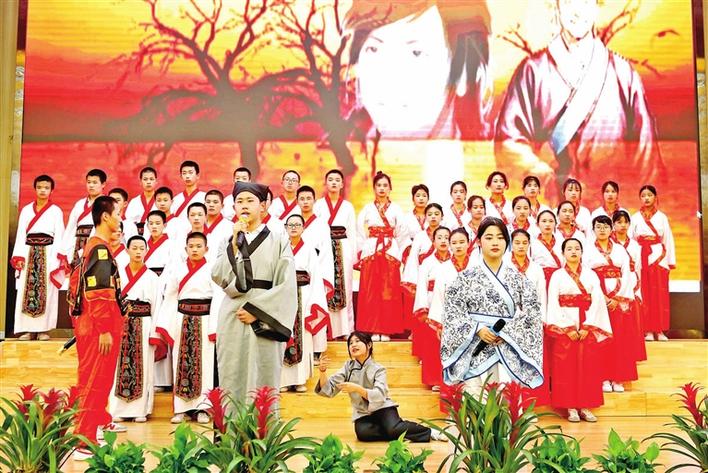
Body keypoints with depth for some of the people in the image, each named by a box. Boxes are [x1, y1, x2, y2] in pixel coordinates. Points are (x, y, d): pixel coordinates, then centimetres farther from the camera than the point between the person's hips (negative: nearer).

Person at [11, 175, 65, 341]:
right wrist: (18, 256, -3)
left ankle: (43, 328, 0)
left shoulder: (56, 211, 6)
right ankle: (28, 328, 3)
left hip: (48, 253, -2)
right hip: (29, 253, 3)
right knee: (26, 291, -1)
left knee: (46, 291, -4)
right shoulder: (26, 210, 13)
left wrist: (55, 259, -10)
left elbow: (59, 236, 0)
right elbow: (20, 234, 8)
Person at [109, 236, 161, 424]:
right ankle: (117, 409, 9)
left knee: (142, 366, 1)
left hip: (143, 326, 0)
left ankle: (140, 409, 8)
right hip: (121, 325, 1)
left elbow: (157, 307, 3)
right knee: (119, 365, 1)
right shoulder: (117, 274, 8)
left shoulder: (152, 278, 6)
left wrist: (154, 333, -4)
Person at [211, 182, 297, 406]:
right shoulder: (229, 240, 12)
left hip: (265, 320, -2)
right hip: (232, 318, 2)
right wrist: (235, 243, -9)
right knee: (232, 379, 2)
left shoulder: (278, 240, 4)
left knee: (263, 380, -1)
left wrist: (257, 310, -10)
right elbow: (218, 277, -2)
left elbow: (286, 284, -4)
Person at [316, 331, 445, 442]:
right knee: (362, 433, -32)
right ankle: (401, 433, -13)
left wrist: (356, 388, -37)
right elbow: (328, 390, -7)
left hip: (382, 408, -2)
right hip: (362, 414, 2)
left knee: (394, 428, -33)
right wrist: (322, 371, -26)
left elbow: (379, 396, -23)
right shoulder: (348, 367, 1)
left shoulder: (378, 369, -8)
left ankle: (428, 432, -8)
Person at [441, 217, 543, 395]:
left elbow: (532, 311, 2)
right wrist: (478, 329, -14)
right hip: (476, 352, -1)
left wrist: (506, 332, -11)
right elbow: (453, 311, -1)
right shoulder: (466, 277, 4)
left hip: (509, 353, 1)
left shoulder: (517, 278, 8)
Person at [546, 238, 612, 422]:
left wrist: (587, 327, -10)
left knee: (588, 367, 1)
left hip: (588, 328, 2)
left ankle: (585, 407, 8)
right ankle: (571, 407, 5)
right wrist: (567, 328, -11)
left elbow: (597, 302, 0)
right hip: (565, 328, -2)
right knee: (566, 367, -2)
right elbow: (553, 304, -3)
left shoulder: (591, 275, 9)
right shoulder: (557, 276, 4)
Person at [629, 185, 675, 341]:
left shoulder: (662, 217, 9)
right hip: (641, 258, 0)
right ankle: (648, 330, 3)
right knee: (644, 294, -2)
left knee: (660, 293, -2)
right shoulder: (635, 218, 7)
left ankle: (660, 330, 4)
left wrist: (671, 260, 1)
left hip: (659, 257, 1)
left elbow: (668, 239, 6)